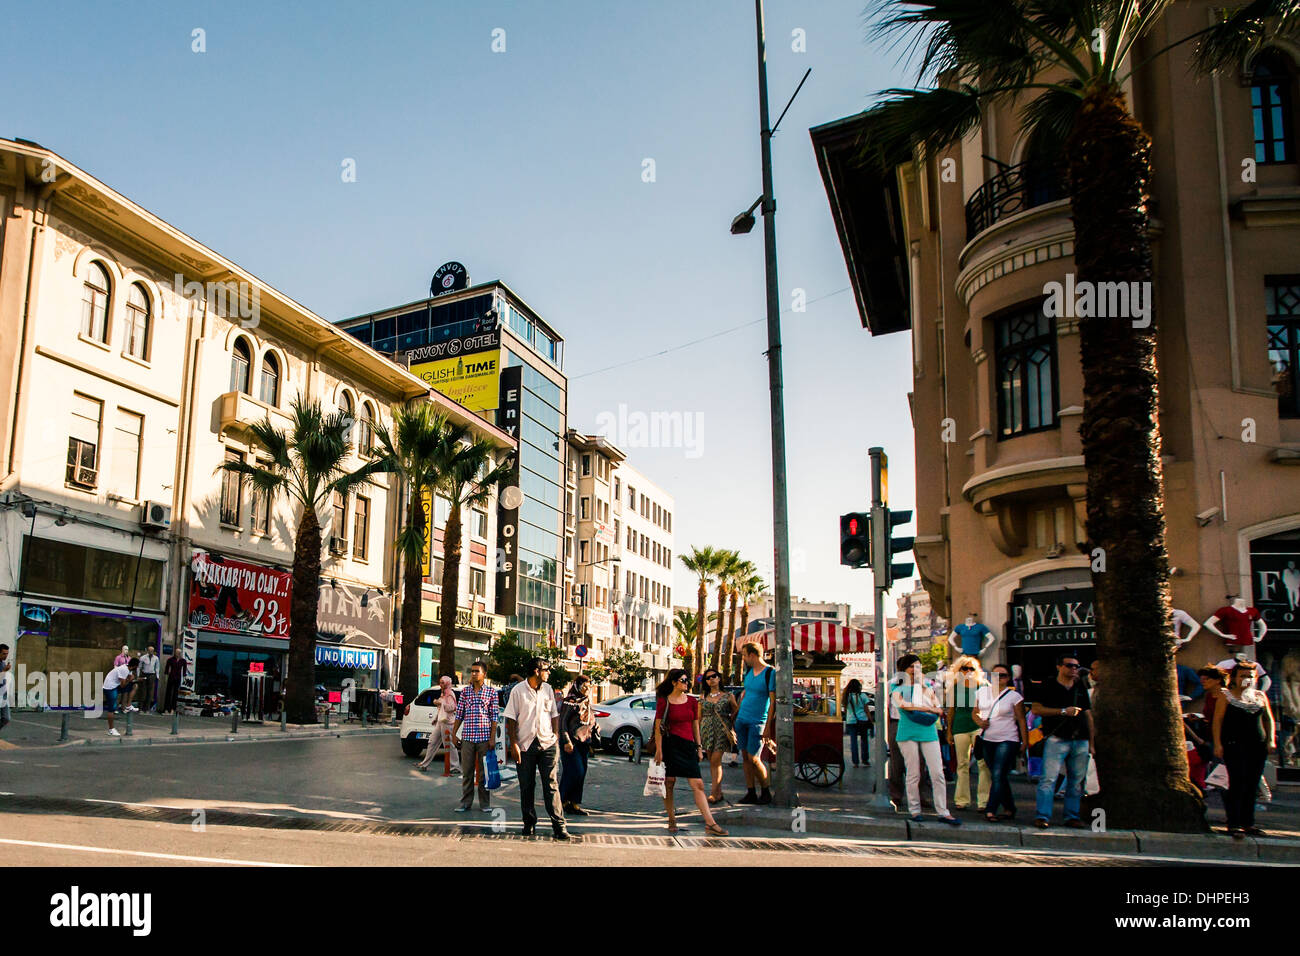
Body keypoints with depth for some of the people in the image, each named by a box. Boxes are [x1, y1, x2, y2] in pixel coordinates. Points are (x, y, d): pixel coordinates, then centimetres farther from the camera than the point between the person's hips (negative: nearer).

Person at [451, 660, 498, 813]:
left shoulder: (491, 692, 2)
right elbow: (459, 715, 10)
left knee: (484, 771, 3)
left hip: (485, 737, -2)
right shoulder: (465, 692, 8)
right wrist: (454, 734, 5)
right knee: (466, 771, 6)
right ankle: (465, 803, 14)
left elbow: (494, 717, -1)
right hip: (467, 736, 2)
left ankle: (485, 803, 12)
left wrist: (492, 737, -7)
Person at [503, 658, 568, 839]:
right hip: (525, 745, -2)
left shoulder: (548, 689, 10)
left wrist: (556, 738, 9)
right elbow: (511, 719, -3)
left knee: (551, 785, -4)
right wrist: (513, 744, -8)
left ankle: (559, 825, -6)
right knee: (526, 787, 5)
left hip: (547, 744, 2)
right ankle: (529, 823, 18)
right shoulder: (518, 690, -3)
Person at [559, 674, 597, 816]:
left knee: (581, 773, 5)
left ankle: (574, 804, 11)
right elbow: (562, 722, -13)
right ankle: (562, 800, 1)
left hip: (583, 742, 8)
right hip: (571, 742, -8)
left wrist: (591, 742, 18)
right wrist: (567, 741, -19)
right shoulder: (570, 701, -9)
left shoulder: (587, 702, 16)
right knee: (575, 772, -13)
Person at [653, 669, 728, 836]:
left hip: (688, 745, 3)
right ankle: (671, 820, 17)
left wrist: (699, 747, 13)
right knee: (669, 783, 1)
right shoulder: (663, 701, -1)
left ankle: (710, 823, -6)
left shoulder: (692, 701, 11)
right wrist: (658, 750, -10)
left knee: (698, 785, -3)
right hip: (670, 745, -3)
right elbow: (658, 727, -3)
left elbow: (695, 725, 16)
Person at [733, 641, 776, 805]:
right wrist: (734, 714, 20)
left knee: (753, 759, -8)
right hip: (742, 719, 7)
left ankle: (766, 792, 8)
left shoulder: (770, 673, -11)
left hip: (758, 721, -7)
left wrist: (768, 727, -17)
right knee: (745, 757, 6)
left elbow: (773, 702, -13)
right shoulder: (748, 671, 11)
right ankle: (750, 793, 13)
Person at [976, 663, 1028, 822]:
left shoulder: (1014, 696, -4)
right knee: (998, 777, 10)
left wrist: (1025, 743, -5)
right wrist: (979, 721, -6)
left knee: (998, 776, -13)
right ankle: (1009, 809, 22)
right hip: (987, 741, 5)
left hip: (1007, 741, -5)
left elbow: (1021, 720, -2)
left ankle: (990, 811, -16)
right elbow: (975, 712, 16)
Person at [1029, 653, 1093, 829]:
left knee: (1076, 781, 7)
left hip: (1080, 741, 5)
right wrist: (1063, 711, -12)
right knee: (1049, 778, -11)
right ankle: (1042, 816, -9)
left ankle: (1072, 816, 15)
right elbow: (1036, 709, -5)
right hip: (1056, 739, -5)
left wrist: (1091, 742, 16)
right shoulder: (1047, 687, 3)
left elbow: (1088, 716, 20)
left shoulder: (1081, 689, 18)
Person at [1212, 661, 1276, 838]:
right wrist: (1217, 744, -9)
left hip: (1258, 746, 5)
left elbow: (1269, 719, 19)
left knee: (1252, 785, 7)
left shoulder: (1260, 696, 14)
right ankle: (1234, 824, -6)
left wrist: (1271, 739, 6)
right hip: (1235, 744, -5)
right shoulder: (1226, 696, 1)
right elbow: (1217, 720, -2)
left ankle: (1248, 822, 17)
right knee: (1238, 783, -10)